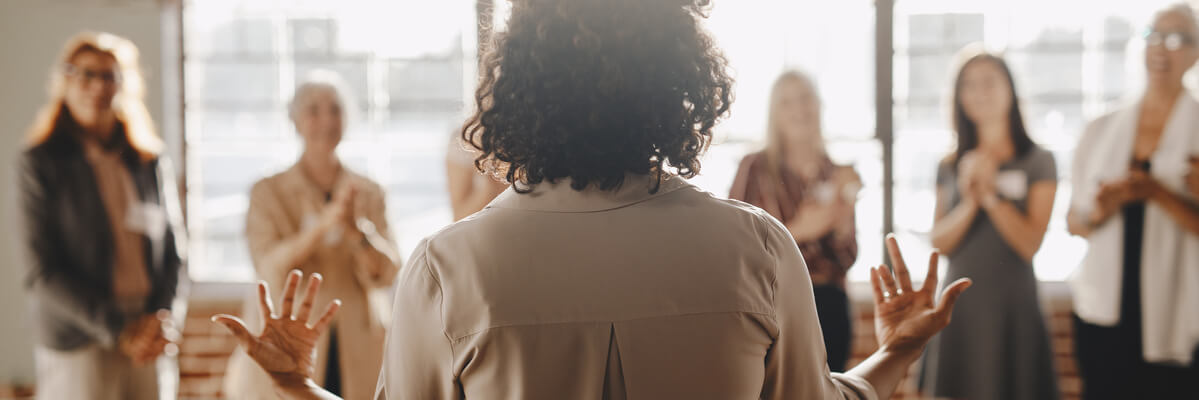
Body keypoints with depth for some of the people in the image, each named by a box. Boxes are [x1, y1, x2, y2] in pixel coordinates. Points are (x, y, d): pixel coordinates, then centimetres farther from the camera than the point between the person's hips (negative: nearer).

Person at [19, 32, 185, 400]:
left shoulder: (149, 161, 9)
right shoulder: (42, 163, -2)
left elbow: (172, 248, 11)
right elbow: (44, 272, -6)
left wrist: (159, 319, -5)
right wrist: (118, 330, -12)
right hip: (77, 347, -3)